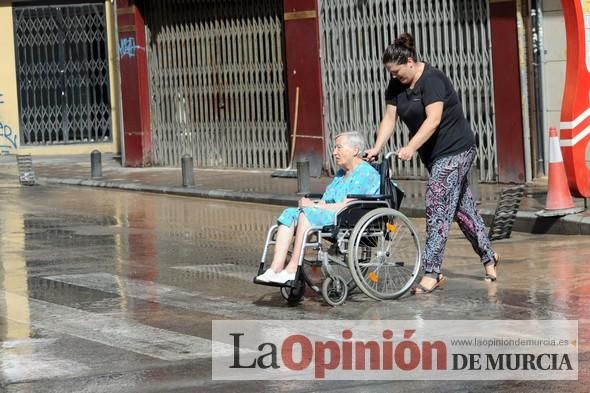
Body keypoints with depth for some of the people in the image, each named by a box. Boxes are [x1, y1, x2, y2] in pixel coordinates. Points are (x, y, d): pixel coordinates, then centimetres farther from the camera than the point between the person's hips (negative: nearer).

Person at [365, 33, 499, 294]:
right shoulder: (397, 86, 5)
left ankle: (431, 272, -16)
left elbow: (433, 119, -29)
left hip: (455, 150, -9)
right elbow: (389, 119, 0)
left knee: (437, 206, -15)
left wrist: (411, 147, -38)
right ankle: (488, 257, 27)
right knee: (461, 207, 14)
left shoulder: (432, 80, -20)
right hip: (435, 154, 9)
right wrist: (376, 148, -14)